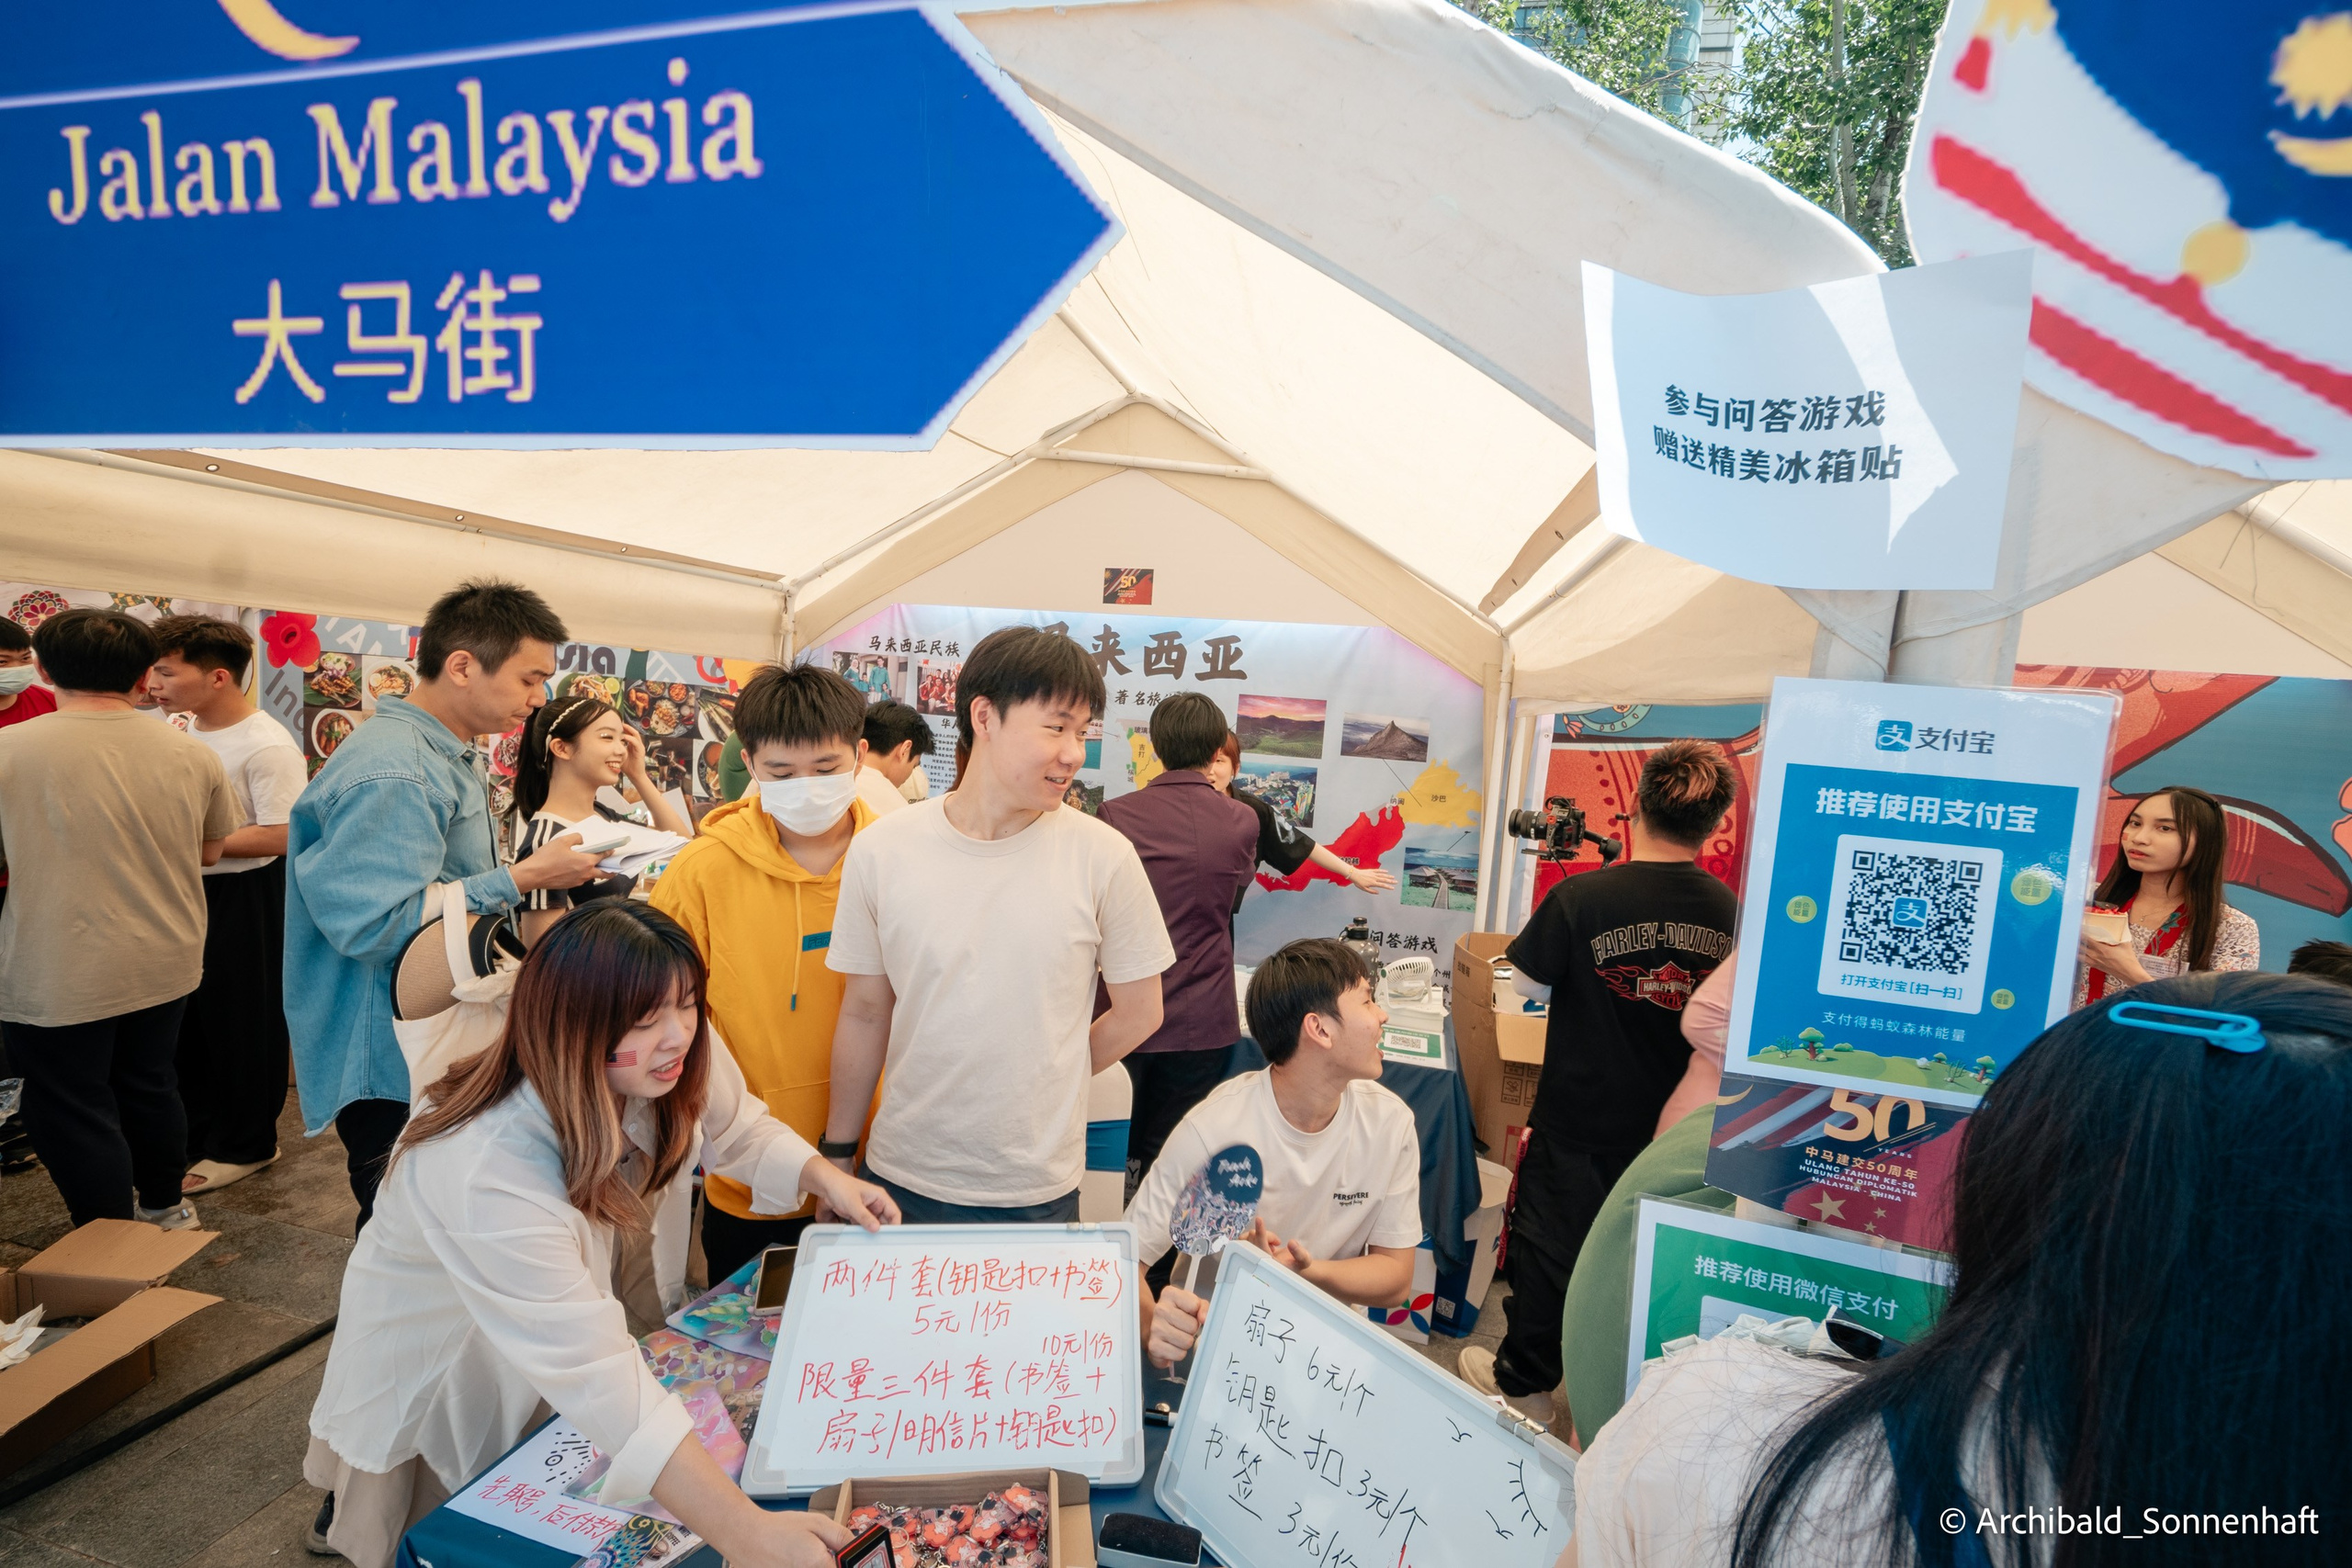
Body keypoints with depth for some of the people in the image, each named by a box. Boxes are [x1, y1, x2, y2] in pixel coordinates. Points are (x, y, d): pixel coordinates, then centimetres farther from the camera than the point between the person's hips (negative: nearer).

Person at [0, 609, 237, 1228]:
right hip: (165, 966, 5)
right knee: (150, 1087, 23)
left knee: (75, 1117, 10)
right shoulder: (191, 754, -4)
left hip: (58, 979, -4)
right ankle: (163, 1206, 40)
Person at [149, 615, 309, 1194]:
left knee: (242, 1023, 5)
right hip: (189, 891, 8)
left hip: (245, 897, -8)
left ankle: (245, 1146, 22)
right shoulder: (181, 728, 3)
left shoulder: (267, 746, -21)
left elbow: (282, 836, -26)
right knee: (186, 1018, 19)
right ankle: (194, 1133, 37)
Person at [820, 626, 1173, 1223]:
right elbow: (865, 1014, 2)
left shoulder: (1103, 857, -12)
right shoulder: (881, 850, -7)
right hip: (900, 1177, 1)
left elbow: (1139, 1012, 0)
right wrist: (837, 1156, 6)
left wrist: (1041, 1086, 5)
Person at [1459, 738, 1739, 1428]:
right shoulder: (1730, 911, -10)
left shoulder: (1580, 896, -22)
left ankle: (1524, 1381, 30)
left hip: (1579, 1119, -4)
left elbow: (1530, 981, -7)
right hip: (1672, 1125, 4)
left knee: (1551, 1243, 13)